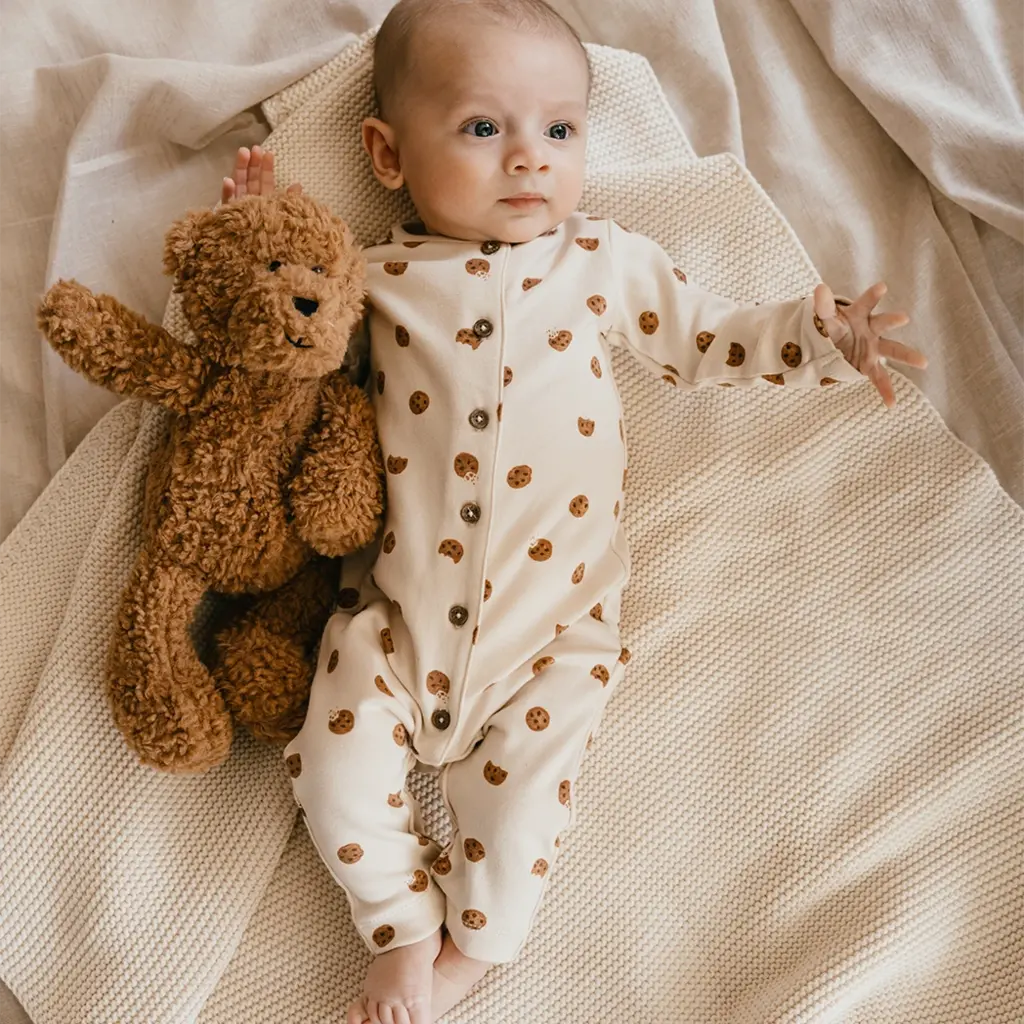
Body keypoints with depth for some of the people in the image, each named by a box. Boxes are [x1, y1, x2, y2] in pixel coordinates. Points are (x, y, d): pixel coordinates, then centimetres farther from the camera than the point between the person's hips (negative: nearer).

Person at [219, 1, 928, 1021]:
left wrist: (819, 335, -1)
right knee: (336, 765, -6)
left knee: (526, 783, -10)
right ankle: (407, 930, 16)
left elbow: (705, 340, 11)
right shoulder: (377, 276, 3)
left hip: (555, 621, -1)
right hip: (402, 613, 1)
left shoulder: (607, 260, 4)